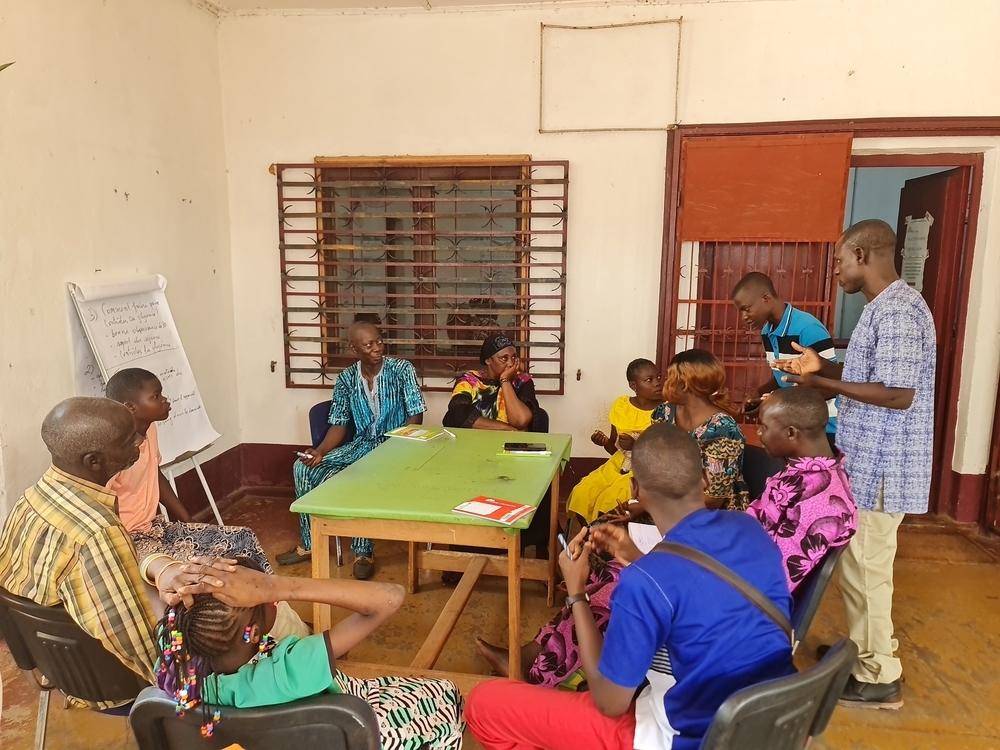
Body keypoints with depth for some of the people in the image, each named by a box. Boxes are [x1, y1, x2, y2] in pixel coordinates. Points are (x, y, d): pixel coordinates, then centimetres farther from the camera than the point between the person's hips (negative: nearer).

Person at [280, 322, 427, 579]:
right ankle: (310, 543, 2)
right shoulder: (346, 379, 1)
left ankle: (363, 551, -19)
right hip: (361, 444, 5)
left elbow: (416, 416, -11)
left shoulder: (401, 369, -10)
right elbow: (339, 424, 2)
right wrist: (320, 451, -16)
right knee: (304, 467, -11)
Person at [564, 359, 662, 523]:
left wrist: (637, 446, -23)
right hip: (619, 464, 5)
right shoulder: (620, 405, 3)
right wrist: (604, 442, -9)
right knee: (581, 494, -16)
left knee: (609, 501, -27)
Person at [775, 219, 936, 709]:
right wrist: (824, 367, 7)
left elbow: (898, 394, -25)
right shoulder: (885, 306, 12)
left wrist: (822, 384, -21)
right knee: (863, 563, 21)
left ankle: (878, 678, 16)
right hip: (870, 460, 10)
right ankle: (871, 648, 36)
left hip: (881, 466, -10)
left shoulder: (898, 310, -21)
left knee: (864, 568, 1)